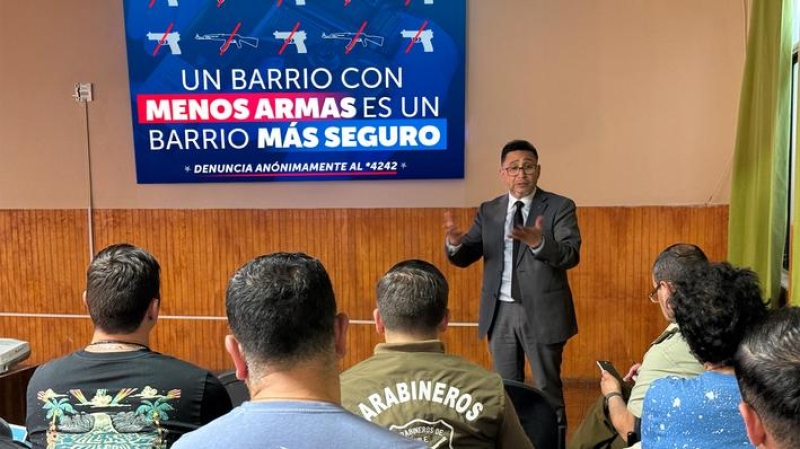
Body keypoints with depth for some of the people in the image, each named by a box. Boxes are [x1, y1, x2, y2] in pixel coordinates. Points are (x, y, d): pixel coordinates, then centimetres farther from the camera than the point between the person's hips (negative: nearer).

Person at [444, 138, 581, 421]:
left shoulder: (560, 207, -4)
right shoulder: (488, 211, 7)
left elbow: (571, 256, -17)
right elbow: (463, 259, 2)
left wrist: (539, 243, -37)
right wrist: (455, 242, -21)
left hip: (541, 312, -4)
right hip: (500, 313, 4)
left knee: (547, 388, 7)